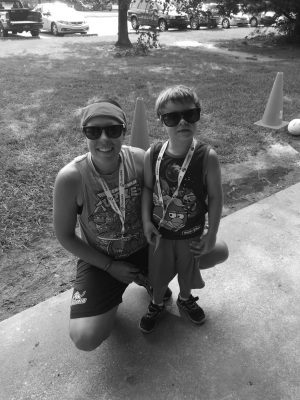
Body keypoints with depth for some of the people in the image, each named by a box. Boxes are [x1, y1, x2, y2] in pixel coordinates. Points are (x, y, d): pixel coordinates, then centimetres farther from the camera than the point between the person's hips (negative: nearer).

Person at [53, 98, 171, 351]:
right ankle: (111, 298, 18)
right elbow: (65, 236, -13)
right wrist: (110, 267, -12)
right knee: (86, 339, -17)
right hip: (99, 260, -2)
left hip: (145, 248, 3)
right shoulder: (71, 178, -26)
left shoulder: (140, 160, -19)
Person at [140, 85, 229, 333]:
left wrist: (211, 234, -10)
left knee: (188, 270, 25)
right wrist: (146, 220, -9)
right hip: (160, 231, 1)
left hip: (192, 234, -1)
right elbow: (147, 187, -3)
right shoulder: (152, 155, -17)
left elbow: (215, 197, -14)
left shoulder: (207, 157, -23)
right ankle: (157, 304, 52)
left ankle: (185, 299, 58)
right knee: (158, 273, 21)